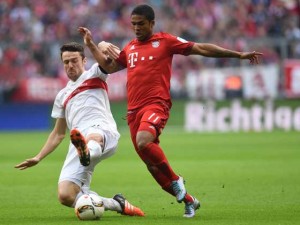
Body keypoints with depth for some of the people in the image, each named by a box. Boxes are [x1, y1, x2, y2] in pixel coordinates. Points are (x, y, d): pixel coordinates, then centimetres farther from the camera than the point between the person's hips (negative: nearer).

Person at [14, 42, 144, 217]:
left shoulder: (94, 75, 21)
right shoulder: (62, 96, 34)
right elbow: (58, 133, 37)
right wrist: (39, 158, 27)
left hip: (103, 131, -5)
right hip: (79, 144, 5)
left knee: (94, 137, -45)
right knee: (65, 196, -18)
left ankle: (87, 153, -82)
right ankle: (116, 204, -4)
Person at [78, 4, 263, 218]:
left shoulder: (165, 41, 4)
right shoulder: (129, 48, 19)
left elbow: (201, 48, 3)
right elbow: (109, 67, 28)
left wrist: (238, 55, 1)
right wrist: (91, 44, 23)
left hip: (156, 104, -6)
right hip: (133, 110, 6)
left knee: (143, 141, -34)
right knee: (152, 165, 4)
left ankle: (175, 179, -13)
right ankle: (188, 201, 19)